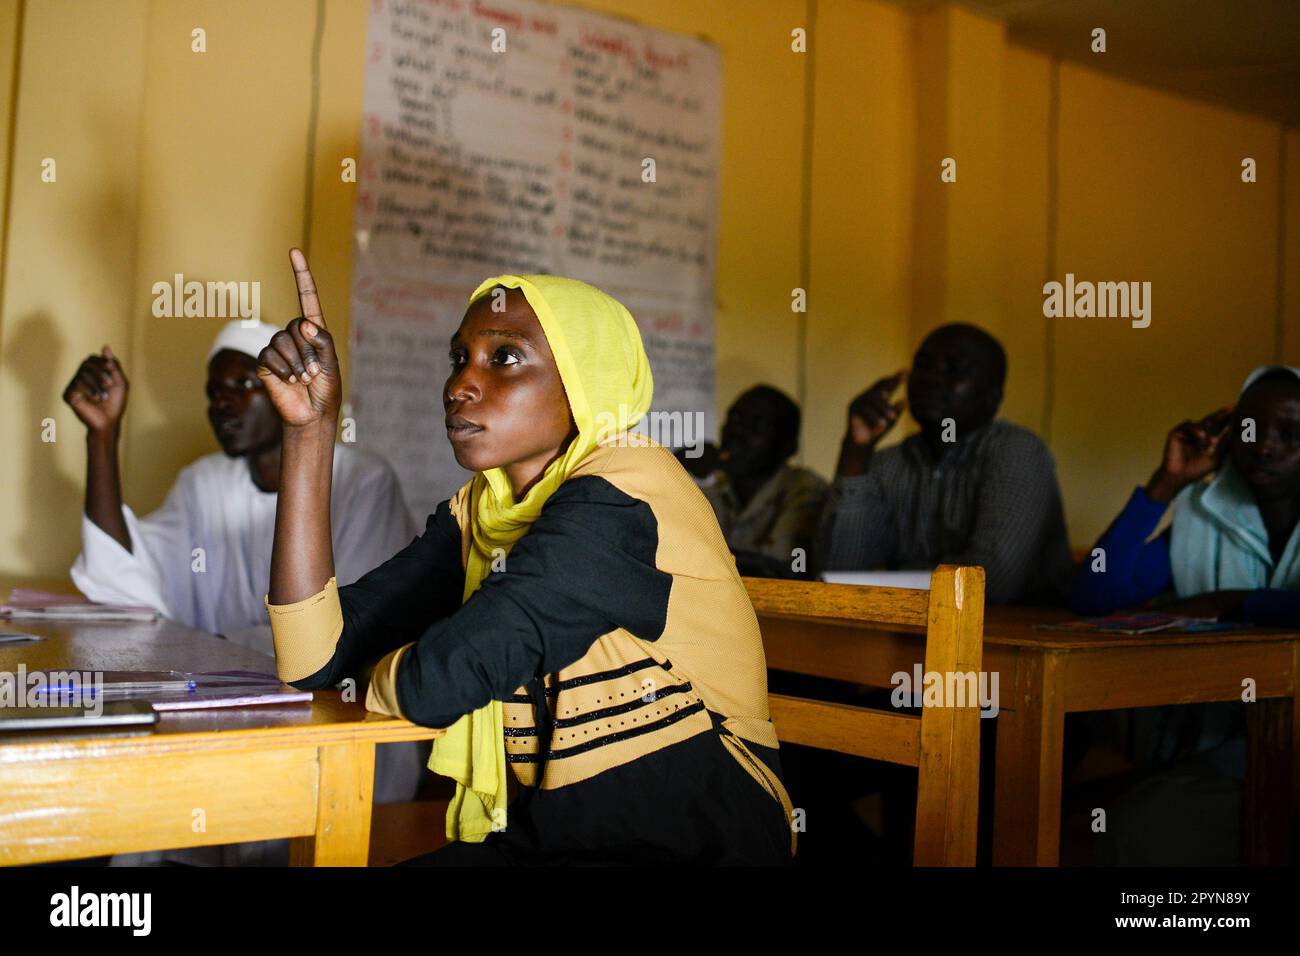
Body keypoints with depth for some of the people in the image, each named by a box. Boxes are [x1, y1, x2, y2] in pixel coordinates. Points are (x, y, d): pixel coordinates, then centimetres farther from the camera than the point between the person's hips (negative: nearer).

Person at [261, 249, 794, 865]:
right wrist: (310, 428, -5)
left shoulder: (618, 509, -19)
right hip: (547, 836, 7)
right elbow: (315, 659, -5)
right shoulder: (477, 515, 5)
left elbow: (437, 682, -25)